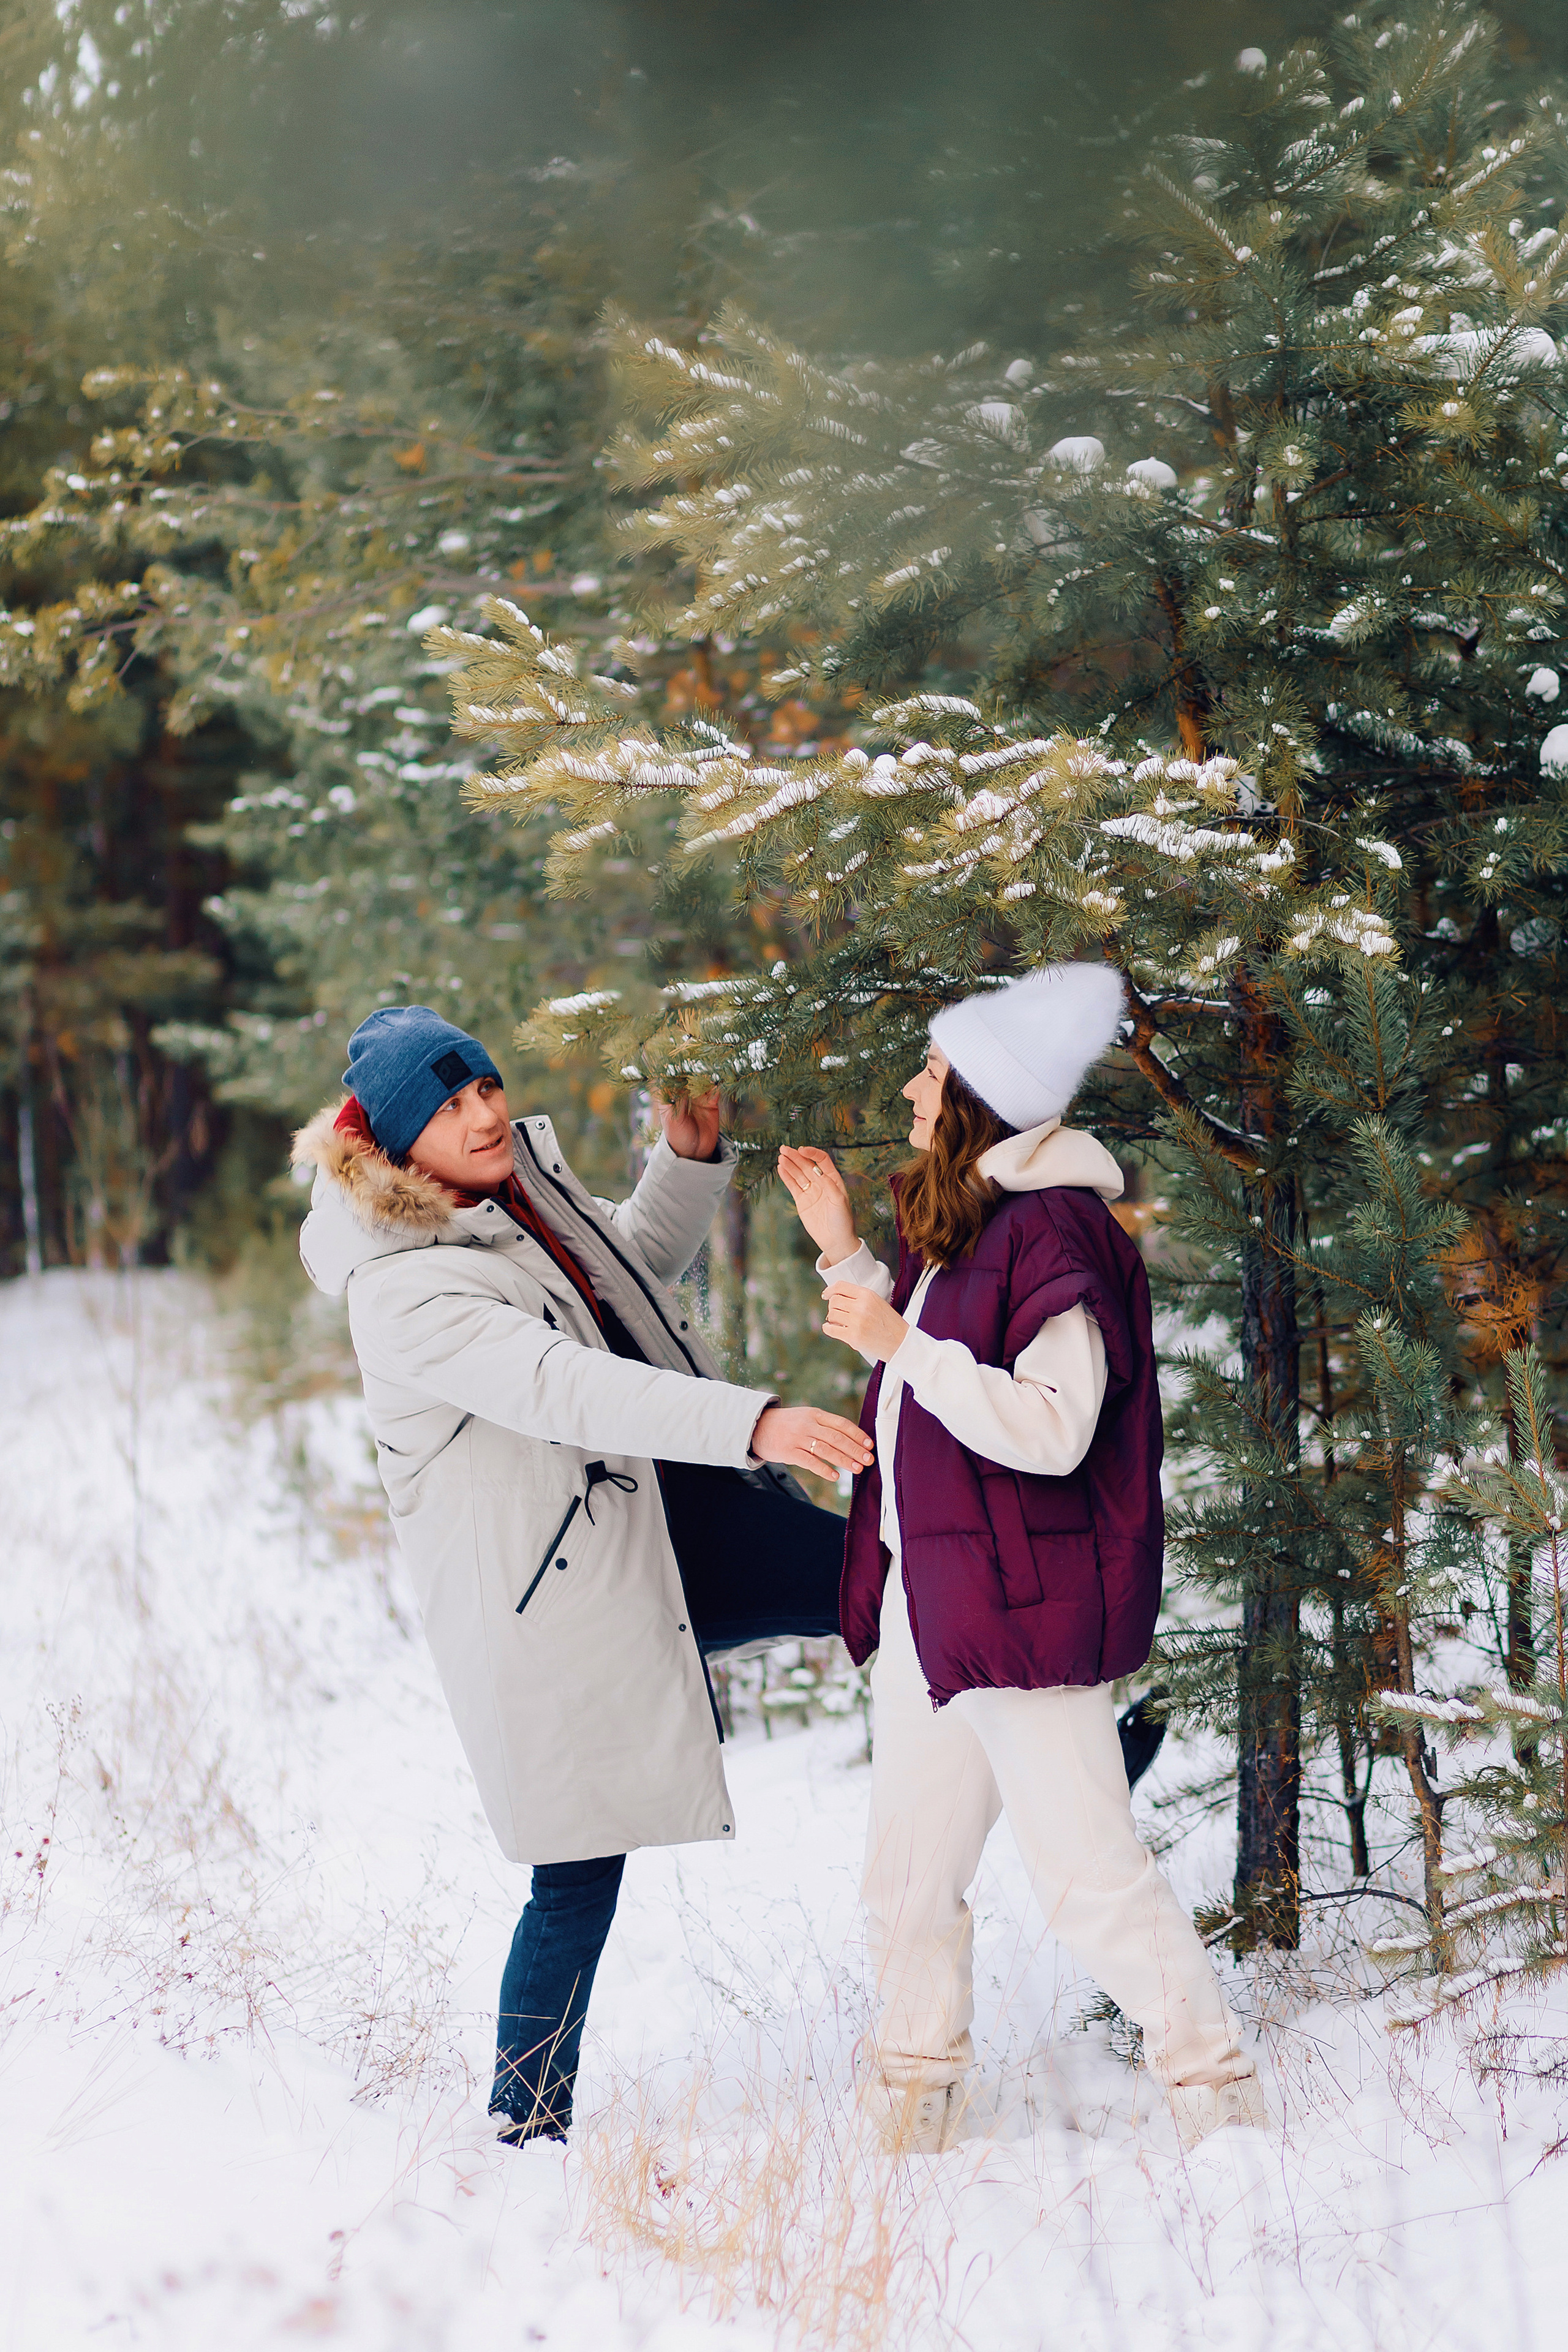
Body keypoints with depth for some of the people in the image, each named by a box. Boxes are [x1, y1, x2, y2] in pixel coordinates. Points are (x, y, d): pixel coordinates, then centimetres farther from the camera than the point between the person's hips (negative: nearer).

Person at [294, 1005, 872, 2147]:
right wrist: (754, 1422, -45)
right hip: (555, 1585, -8)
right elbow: (571, 1389, -36)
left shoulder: (527, 1178, 4)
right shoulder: (405, 1290, -23)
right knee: (583, 1870, -2)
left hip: (675, 1510, 8)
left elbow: (637, 1268, 24)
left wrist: (691, 1160, 7)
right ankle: (526, 2124, 14)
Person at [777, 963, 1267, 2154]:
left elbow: (1052, 1428, -24)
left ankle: (1218, 2090, 3)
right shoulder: (959, 1222, 14)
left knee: (1087, 1866, -8)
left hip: (1023, 1601, -10)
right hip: (928, 1599, 10)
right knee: (909, 1873, 14)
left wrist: (900, 1344, -24)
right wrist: (845, 1255, 19)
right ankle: (914, 2113, 26)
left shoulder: (1053, 1229, -17)